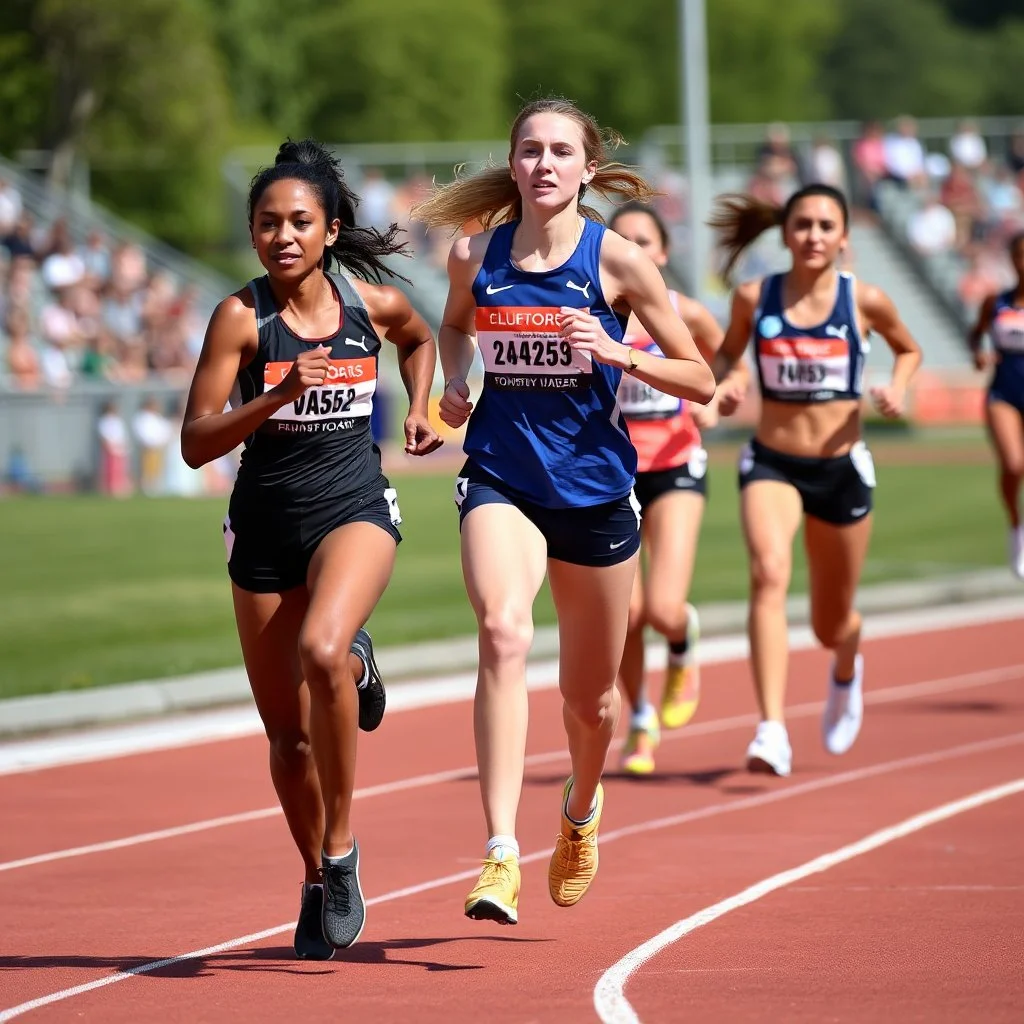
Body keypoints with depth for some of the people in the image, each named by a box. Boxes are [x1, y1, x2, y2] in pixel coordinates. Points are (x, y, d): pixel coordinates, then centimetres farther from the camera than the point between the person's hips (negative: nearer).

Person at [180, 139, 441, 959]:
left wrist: (420, 408, 9)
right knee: (287, 731, 7)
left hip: (356, 510, -1)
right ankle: (319, 884, 32)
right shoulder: (242, 316, -9)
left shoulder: (373, 304, -1)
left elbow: (421, 337, 25)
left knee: (321, 650, -31)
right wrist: (277, 398, -24)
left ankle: (341, 847, -16)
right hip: (266, 527, 1)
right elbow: (196, 443, -13)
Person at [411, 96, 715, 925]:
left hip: (594, 487, 0)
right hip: (500, 479, 0)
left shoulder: (617, 260, -7)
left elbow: (700, 381, -2)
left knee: (589, 696, 13)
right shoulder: (474, 256, 0)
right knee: (503, 634, -28)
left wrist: (617, 353, -18)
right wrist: (454, 383, 3)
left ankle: (582, 808, 49)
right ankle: (501, 857, -33)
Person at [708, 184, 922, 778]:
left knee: (831, 626, 13)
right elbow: (728, 351, 14)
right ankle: (773, 731, -37)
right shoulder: (754, 298, -4)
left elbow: (909, 350, 13)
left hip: (841, 468, 1)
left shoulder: (864, 300, -5)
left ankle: (847, 669, 54)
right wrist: (728, 380, -8)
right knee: (768, 572, -31)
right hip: (772, 464, -1)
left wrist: (898, 386, -7)